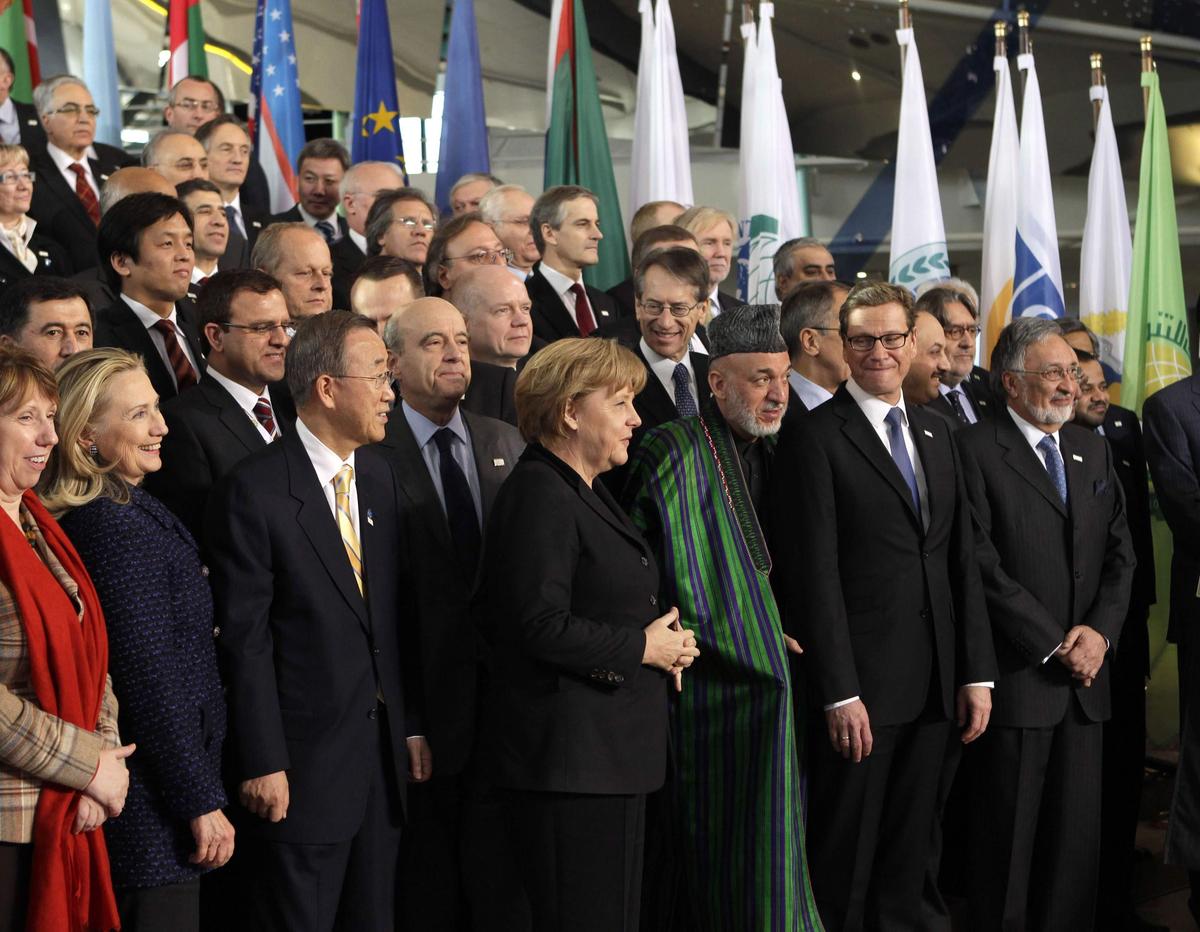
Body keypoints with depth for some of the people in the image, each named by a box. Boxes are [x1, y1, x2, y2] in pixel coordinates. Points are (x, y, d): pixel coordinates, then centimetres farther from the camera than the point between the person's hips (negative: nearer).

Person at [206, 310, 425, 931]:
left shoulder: (377, 476, 10)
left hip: (382, 750, 7)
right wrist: (261, 764, -15)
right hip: (303, 761, -7)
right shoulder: (254, 490, -13)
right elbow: (244, 639, -14)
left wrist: (412, 725, 11)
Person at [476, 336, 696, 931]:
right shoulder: (539, 496, -16)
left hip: (610, 749, 11)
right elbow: (539, 626, -24)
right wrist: (642, 647, -13)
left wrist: (662, 640, 7)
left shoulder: (584, 492, 17)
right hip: (567, 757, -11)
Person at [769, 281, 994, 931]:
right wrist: (839, 693, -17)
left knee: (908, 855, 13)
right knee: (844, 860, 3)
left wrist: (977, 673, 7)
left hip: (933, 683, 6)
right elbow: (815, 575, -12)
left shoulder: (936, 434, 14)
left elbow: (962, 561, 14)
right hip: (859, 686, -6)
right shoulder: (815, 438, -7)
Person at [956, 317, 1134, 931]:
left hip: (1086, 674, 6)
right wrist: (1056, 644, -12)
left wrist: (1099, 632, -4)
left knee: (1080, 833, 9)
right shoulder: (975, 449, -7)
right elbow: (983, 565, -13)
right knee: (1008, 836, 1)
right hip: (1019, 672, -6)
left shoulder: (1092, 449, 15)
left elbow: (1120, 553, 12)